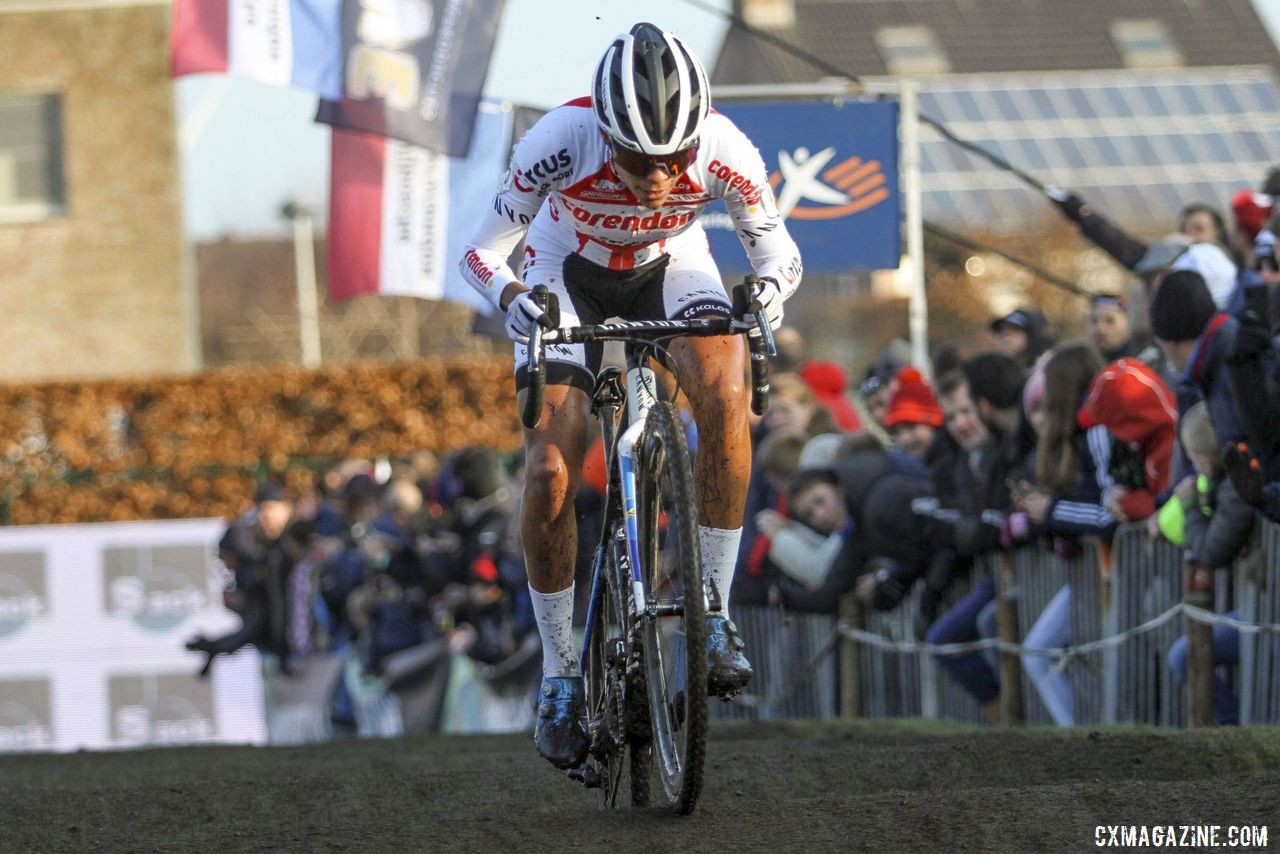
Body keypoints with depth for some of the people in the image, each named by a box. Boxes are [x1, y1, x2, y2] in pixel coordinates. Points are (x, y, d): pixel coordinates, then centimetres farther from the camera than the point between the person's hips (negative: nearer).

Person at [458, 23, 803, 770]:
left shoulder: (725, 152, -32)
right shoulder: (562, 141, -35)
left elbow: (779, 251, -16)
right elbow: (482, 253, -23)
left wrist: (770, 290, -40)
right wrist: (510, 296, -45)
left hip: (672, 267, 0)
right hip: (569, 272, 0)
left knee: (725, 393, -31)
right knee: (550, 473, -15)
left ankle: (715, 613, -20)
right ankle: (560, 674, 4)